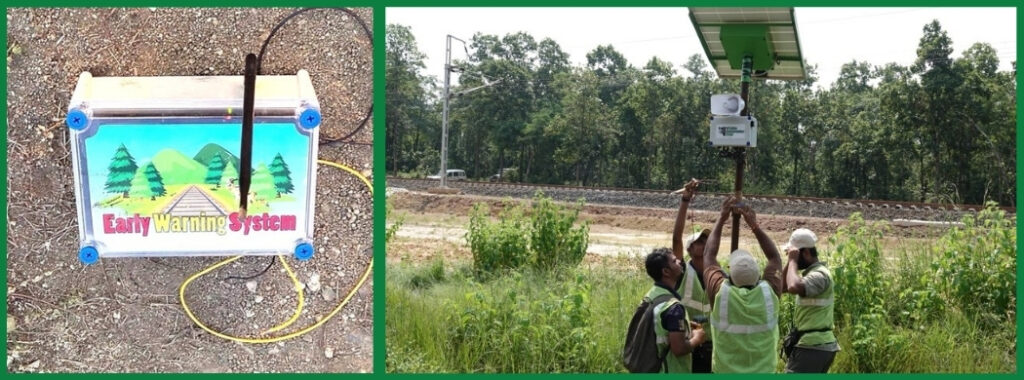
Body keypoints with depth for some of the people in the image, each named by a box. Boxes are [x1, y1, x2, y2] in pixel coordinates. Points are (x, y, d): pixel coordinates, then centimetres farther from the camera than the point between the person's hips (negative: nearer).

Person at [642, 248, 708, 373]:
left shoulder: (650, 296, 3)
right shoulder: (673, 307, -26)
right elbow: (679, 349, -27)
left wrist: (684, 326, 12)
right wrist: (697, 338, -10)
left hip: (653, 369, 9)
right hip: (672, 372, -9)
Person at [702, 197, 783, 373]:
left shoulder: (720, 292, -17)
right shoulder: (769, 292, -15)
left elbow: (709, 255, 0)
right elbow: (775, 258, 5)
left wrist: (722, 218, 6)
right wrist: (754, 225, 4)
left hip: (725, 372, -1)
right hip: (763, 371, 1)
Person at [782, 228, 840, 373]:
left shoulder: (819, 275, -16)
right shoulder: (811, 272, 16)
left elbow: (793, 287, -36)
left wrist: (793, 261, -20)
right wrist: (790, 262, 9)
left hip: (813, 347, -11)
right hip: (819, 345, 11)